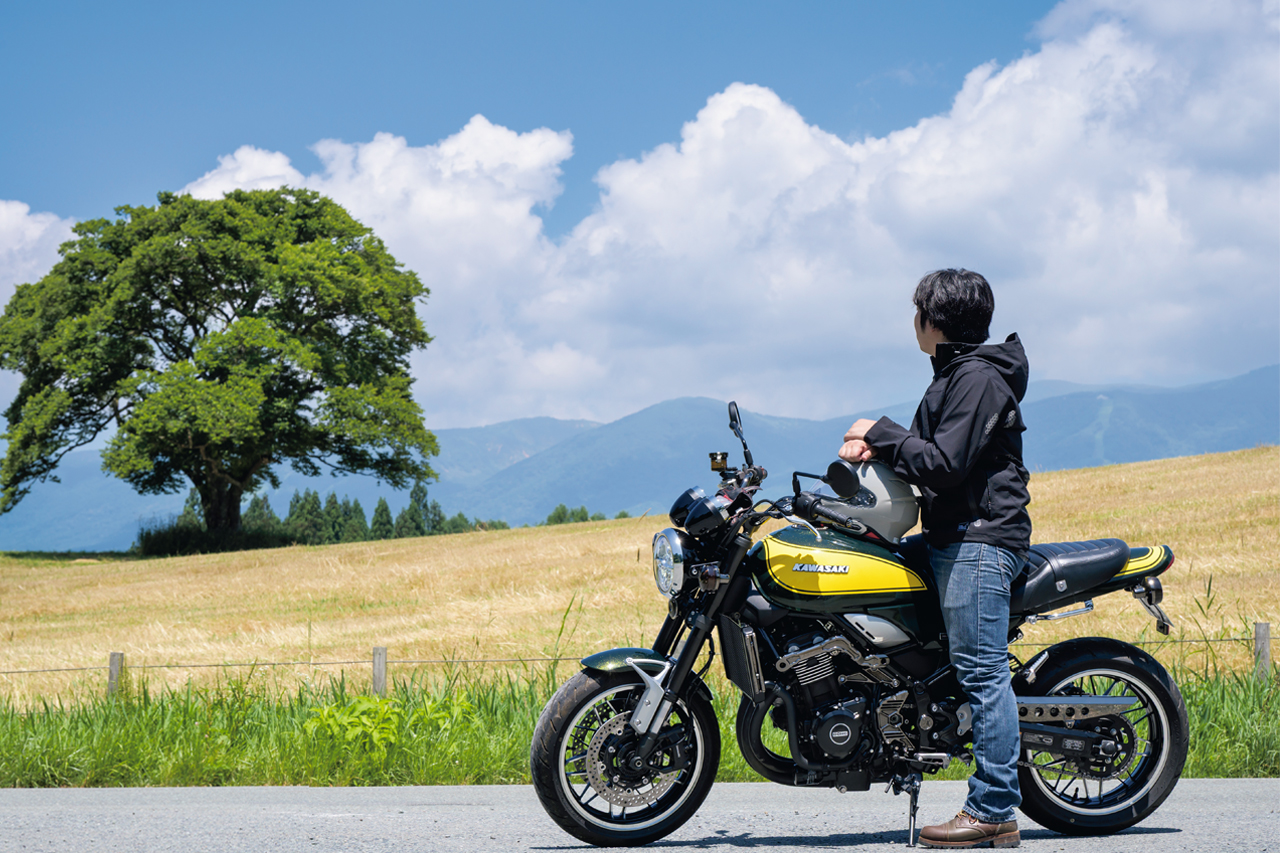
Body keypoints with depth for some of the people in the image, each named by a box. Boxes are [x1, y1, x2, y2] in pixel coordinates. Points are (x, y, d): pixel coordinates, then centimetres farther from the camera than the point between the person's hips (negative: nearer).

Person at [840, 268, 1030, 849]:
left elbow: (945, 463, -20)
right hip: (956, 538, 11)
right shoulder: (955, 373, 20)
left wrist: (881, 432, -9)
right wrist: (876, 448, 5)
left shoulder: (978, 377, -12)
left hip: (980, 540, -11)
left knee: (982, 671, -10)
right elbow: (929, 454, 21)